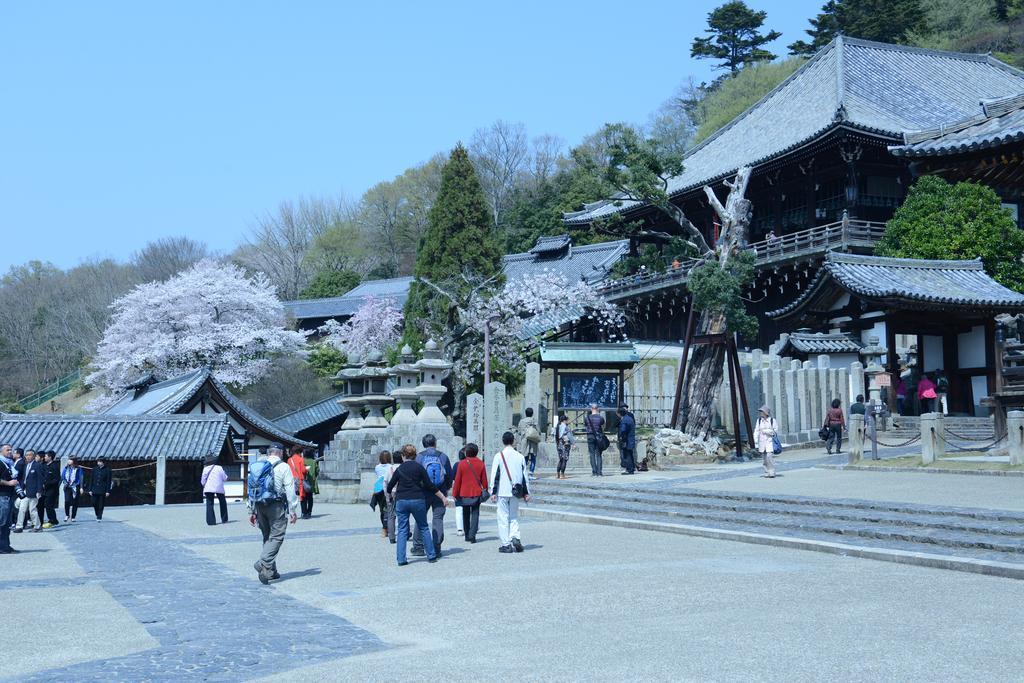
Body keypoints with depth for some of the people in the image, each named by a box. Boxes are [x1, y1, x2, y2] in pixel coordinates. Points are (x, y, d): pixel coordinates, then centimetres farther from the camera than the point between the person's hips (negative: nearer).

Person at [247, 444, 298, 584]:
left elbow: (251, 490, 15)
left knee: (267, 537, 15)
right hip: (276, 506, -6)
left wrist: (251, 511, 19)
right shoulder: (283, 467, -3)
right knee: (276, 537, -5)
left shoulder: (256, 466, 14)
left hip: (259, 506, 6)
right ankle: (263, 564, -25)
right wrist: (293, 511, -3)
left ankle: (270, 570, 16)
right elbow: (290, 490, -7)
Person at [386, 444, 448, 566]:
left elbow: (389, 488, 11)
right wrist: (442, 497, 2)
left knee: (402, 530, 5)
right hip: (417, 500, -1)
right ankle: (431, 555, 12)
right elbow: (429, 485, -4)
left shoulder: (399, 469, 4)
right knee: (423, 528, 12)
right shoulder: (419, 467, -1)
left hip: (401, 501, 1)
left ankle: (401, 559, -2)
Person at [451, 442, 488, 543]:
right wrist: (485, 490, 17)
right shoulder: (480, 463, -2)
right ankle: (472, 535, -12)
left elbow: (457, 480, -4)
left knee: (465, 515, 12)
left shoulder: (462, 463, -6)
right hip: (477, 493, 0)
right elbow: (484, 479, 4)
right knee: (475, 514, 2)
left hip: (464, 494, 0)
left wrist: (455, 493, 4)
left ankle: (467, 536, 17)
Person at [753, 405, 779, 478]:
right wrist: (756, 443, 1)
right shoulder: (759, 420, 8)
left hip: (770, 441, -4)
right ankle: (767, 472, 14)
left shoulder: (772, 420, 0)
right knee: (763, 458, 4)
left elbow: (775, 431, 0)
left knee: (769, 456, -14)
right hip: (762, 441, 4)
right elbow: (756, 431, 6)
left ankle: (772, 472, -5)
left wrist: (766, 431, -10)